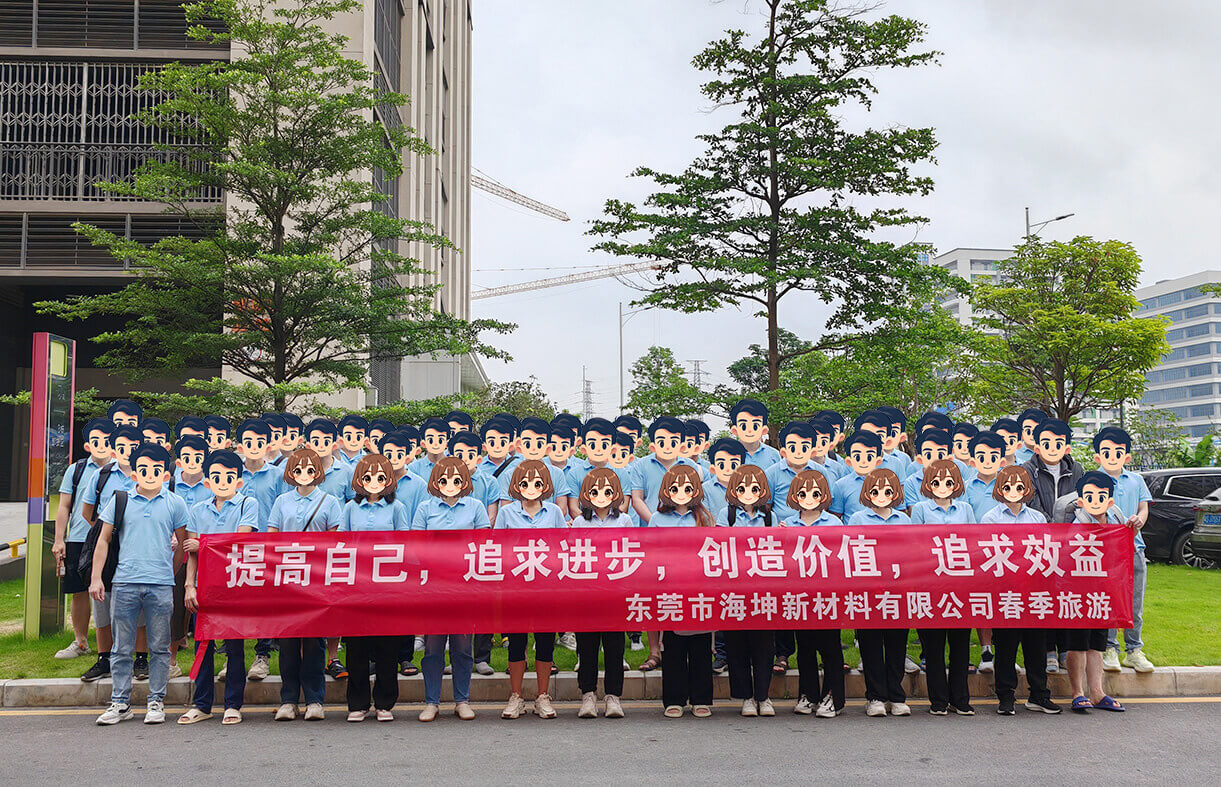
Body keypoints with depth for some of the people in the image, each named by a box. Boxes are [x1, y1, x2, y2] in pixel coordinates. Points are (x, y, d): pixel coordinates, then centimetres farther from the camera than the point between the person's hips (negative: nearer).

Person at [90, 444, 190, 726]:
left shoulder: (174, 504, 6)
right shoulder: (120, 501, 8)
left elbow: (182, 543, 14)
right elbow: (103, 540, 11)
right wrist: (96, 578, 5)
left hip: (161, 584, -1)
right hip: (124, 583, 1)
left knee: (159, 647, 4)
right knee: (122, 647, 5)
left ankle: (156, 702, 12)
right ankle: (120, 703, 14)